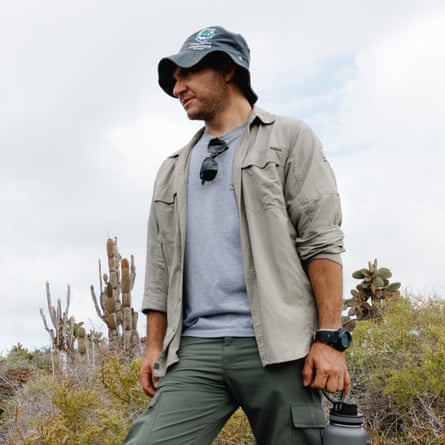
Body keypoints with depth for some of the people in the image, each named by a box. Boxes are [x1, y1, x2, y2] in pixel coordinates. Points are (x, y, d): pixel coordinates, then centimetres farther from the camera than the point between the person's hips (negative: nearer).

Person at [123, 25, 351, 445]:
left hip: (277, 346, -3)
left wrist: (330, 337, -10)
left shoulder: (288, 138, 8)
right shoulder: (173, 169, 22)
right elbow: (160, 266, 20)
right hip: (195, 348, 4)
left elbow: (321, 241, -2)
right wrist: (154, 345, 12)